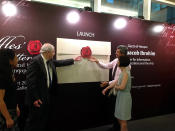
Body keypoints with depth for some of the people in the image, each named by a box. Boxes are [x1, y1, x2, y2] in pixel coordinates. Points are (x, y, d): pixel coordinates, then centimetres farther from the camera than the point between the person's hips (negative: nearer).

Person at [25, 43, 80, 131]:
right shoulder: (36, 61, -19)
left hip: (46, 96, 8)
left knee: (44, 120, 19)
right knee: (35, 121, 6)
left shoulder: (50, 61, 5)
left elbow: (60, 62, 21)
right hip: (37, 98, -8)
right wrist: (35, 98, -21)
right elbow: (30, 80, -22)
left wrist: (73, 60, 27)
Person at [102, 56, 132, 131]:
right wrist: (106, 88, 16)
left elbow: (122, 87, -26)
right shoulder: (122, 72, 9)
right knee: (119, 118, 19)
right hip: (120, 96, 9)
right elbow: (116, 82, 15)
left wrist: (115, 86, -5)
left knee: (123, 119, 4)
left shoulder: (126, 73, -19)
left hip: (124, 97, -9)